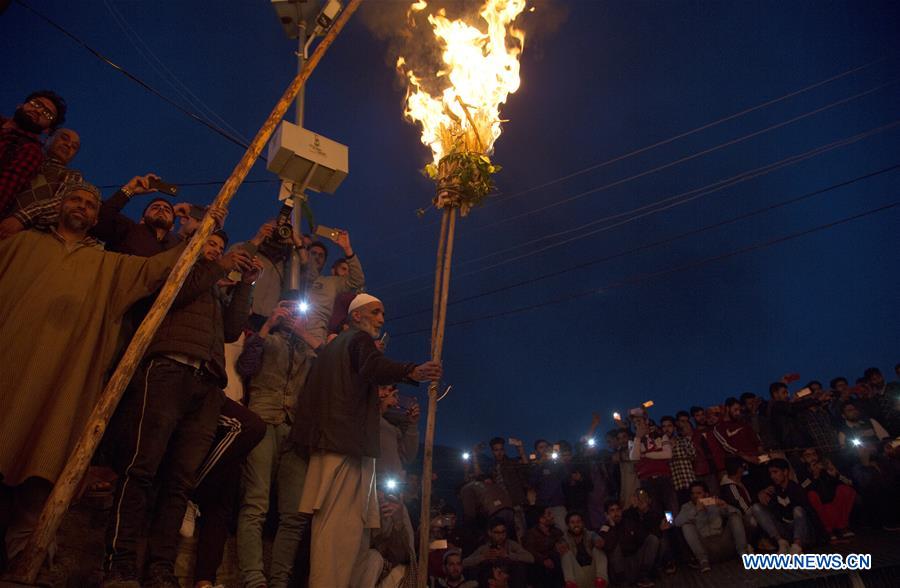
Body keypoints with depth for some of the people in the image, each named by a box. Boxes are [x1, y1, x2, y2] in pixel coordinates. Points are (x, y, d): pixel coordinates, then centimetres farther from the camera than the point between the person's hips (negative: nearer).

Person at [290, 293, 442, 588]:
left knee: (331, 523, 13)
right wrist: (413, 372, -42)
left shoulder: (332, 346, 26)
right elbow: (374, 367, -25)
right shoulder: (360, 339, -2)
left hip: (327, 440, 9)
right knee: (342, 525, -11)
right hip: (350, 441, -9)